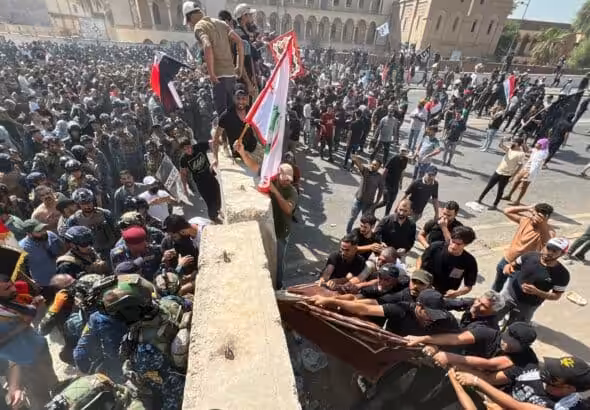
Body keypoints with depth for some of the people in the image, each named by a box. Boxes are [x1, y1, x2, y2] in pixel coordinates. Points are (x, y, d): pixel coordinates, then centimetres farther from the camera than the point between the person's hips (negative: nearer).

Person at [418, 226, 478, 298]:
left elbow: (468, 286, -6)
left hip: (446, 297, 0)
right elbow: (421, 260, 2)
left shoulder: (469, 262, -16)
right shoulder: (436, 247, -16)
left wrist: (457, 293, -25)